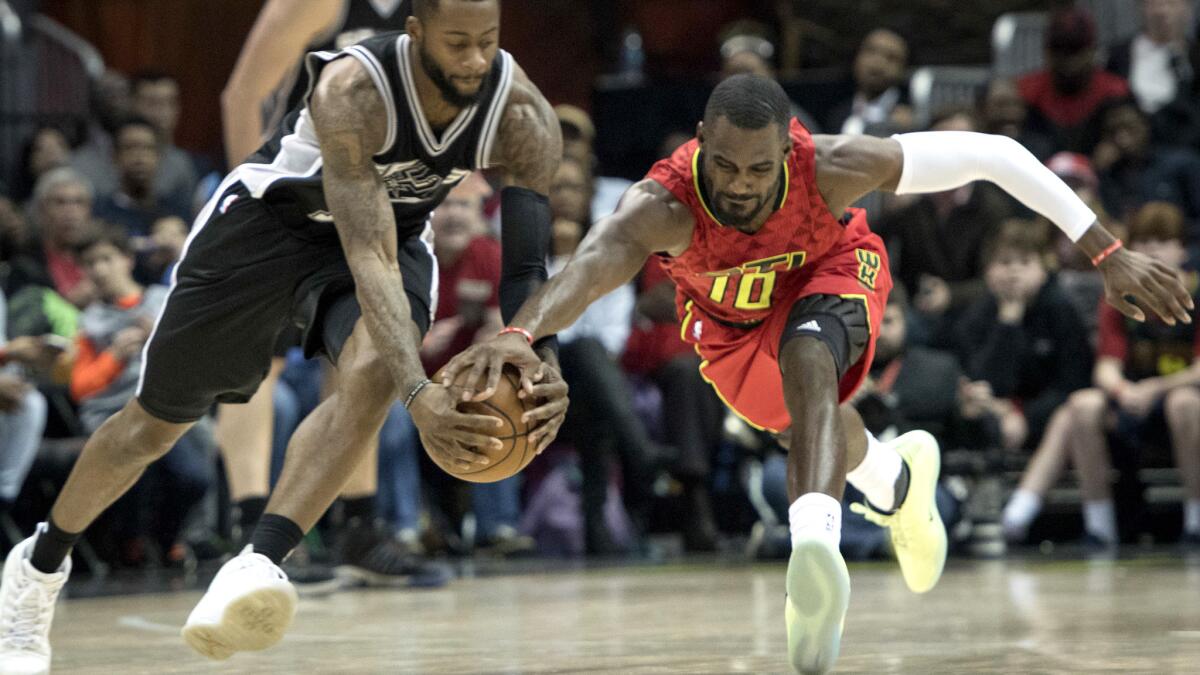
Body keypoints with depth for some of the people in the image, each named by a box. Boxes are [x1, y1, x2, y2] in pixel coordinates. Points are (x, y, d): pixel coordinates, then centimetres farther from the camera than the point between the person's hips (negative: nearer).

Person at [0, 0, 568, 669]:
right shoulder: (353, 91, -37)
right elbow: (367, 257, -43)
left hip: (396, 229, 2)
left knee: (372, 373, -33)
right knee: (157, 421, 8)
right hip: (269, 217, -2)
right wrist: (419, 391, -55)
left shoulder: (524, 119, -26)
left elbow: (526, 261, -24)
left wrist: (543, 367, -45)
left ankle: (259, 564, -39)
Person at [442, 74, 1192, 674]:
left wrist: (1110, 254, -34)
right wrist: (519, 334, -86)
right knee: (812, 430, 22)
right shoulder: (661, 206, -43)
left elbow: (991, 155, -33)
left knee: (806, 358, -35)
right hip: (730, 319, 3)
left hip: (830, 272, -2)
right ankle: (898, 481, 56)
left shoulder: (832, 167, -40)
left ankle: (815, 542, -54)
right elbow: (594, 261, -64)